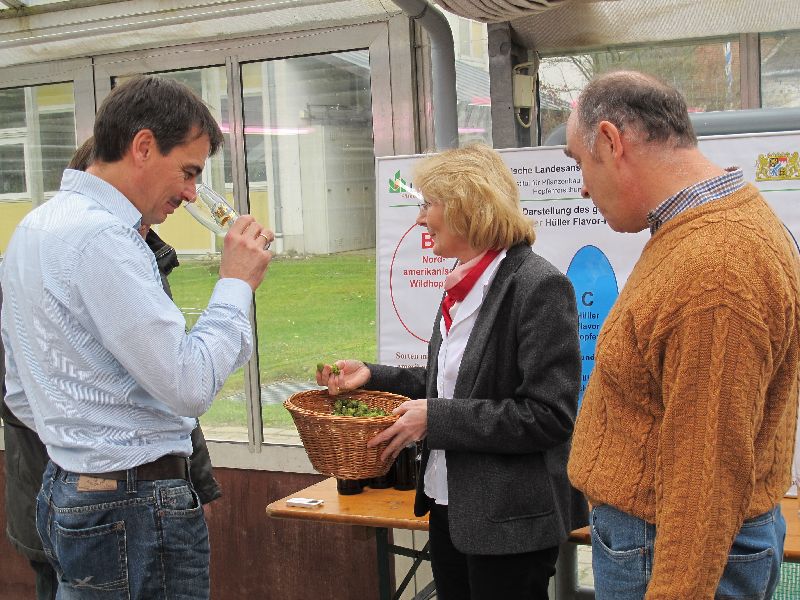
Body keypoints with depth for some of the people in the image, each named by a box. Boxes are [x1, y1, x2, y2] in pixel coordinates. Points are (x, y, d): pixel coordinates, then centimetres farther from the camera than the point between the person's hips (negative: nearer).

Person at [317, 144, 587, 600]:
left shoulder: (539, 287, -18)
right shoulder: (464, 285, 9)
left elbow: (549, 416, -21)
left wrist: (437, 418, -20)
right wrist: (372, 376, 8)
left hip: (509, 521, -8)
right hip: (451, 506, 8)